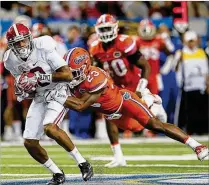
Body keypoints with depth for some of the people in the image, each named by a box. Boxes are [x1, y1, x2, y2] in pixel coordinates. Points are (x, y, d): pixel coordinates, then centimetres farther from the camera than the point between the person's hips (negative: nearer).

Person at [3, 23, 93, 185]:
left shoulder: (43, 48, -24)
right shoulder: (11, 60, -7)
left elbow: (68, 75, -26)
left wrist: (39, 77, -31)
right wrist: (22, 92, -13)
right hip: (39, 97, 7)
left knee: (49, 128, -31)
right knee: (30, 143, 0)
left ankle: (83, 163, -17)